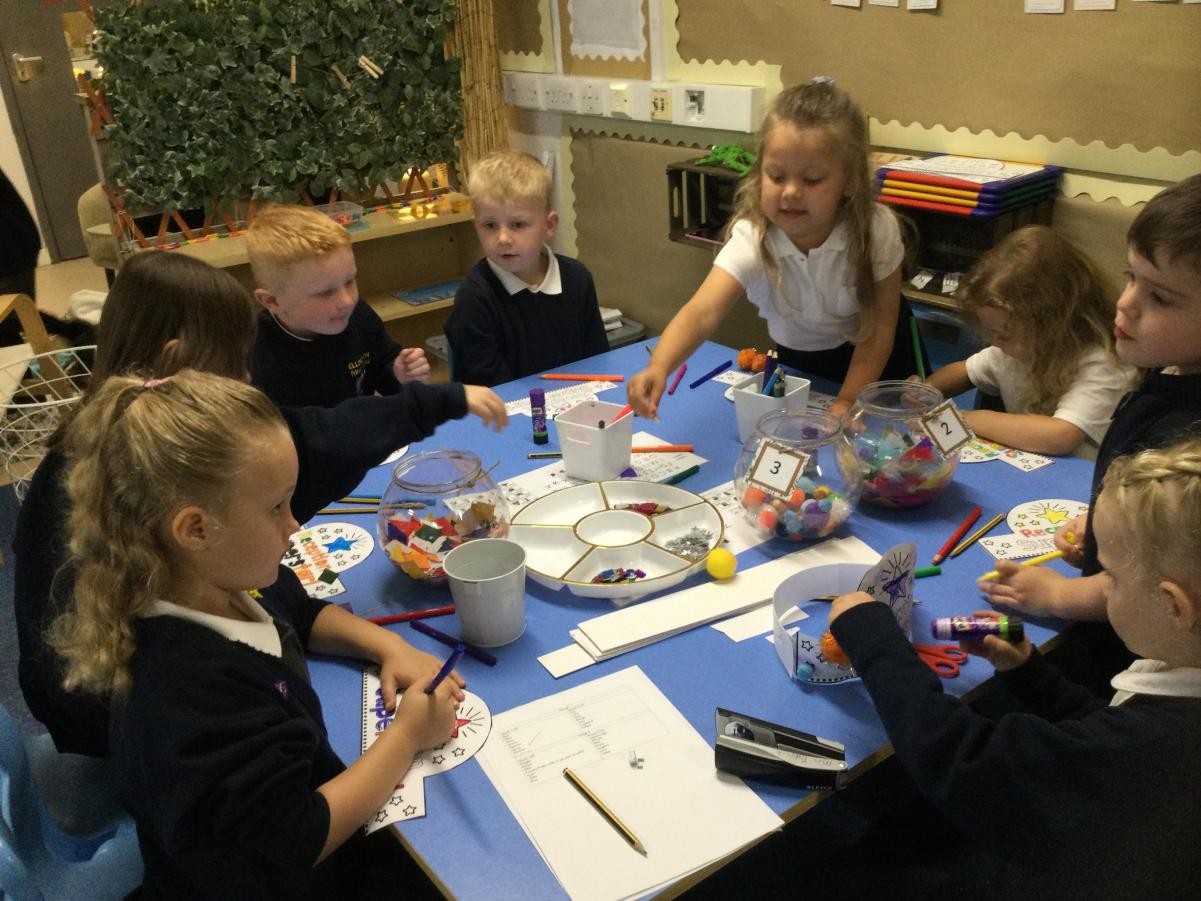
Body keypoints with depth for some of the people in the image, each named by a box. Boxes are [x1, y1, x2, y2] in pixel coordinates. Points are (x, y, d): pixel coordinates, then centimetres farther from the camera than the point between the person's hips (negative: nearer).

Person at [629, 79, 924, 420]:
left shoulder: (877, 229, -31)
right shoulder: (751, 239, -34)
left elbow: (881, 325, -19)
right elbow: (703, 312, -49)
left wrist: (846, 402, -24)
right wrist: (659, 368, -67)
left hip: (876, 358, 0)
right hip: (798, 360, 0)